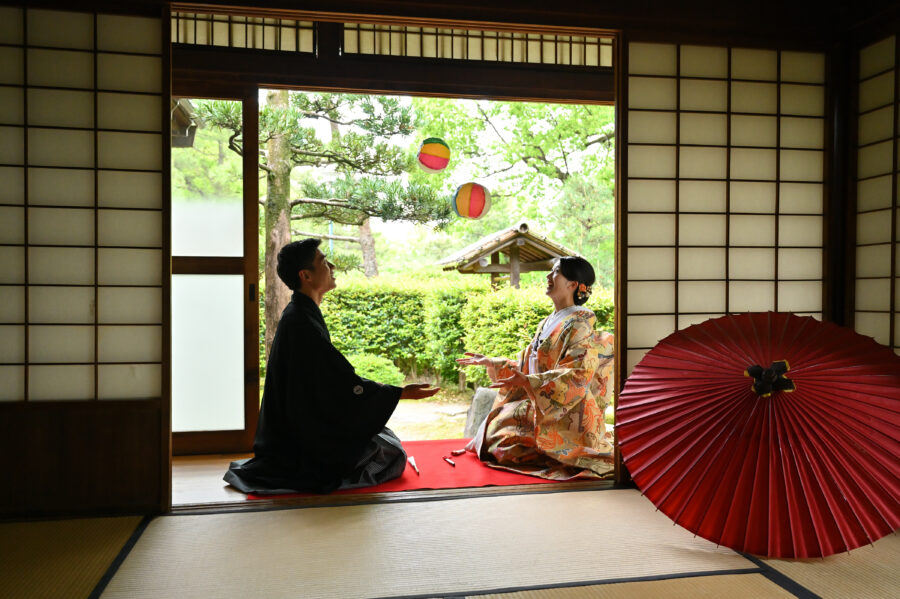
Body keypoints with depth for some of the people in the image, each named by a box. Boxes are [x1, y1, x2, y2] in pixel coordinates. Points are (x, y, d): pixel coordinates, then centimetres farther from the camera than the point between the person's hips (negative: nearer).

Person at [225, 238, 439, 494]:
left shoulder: (300, 314, 7)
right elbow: (344, 384, -24)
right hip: (305, 433, -10)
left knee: (385, 438, 18)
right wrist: (402, 393, -19)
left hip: (308, 421, 10)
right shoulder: (301, 322, -24)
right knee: (393, 455, -4)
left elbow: (333, 377, 16)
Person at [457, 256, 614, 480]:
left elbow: (577, 377, -23)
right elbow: (527, 366, 19)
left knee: (501, 428, -17)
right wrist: (490, 363, 15)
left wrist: (528, 382, -34)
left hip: (566, 414, -8)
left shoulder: (578, 325, -13)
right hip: (539, 402, 8)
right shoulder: (548, 323, 13)